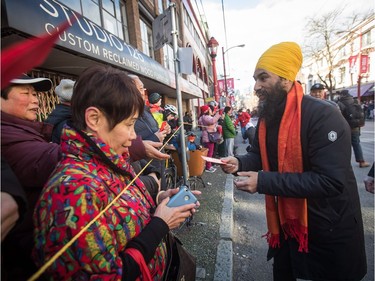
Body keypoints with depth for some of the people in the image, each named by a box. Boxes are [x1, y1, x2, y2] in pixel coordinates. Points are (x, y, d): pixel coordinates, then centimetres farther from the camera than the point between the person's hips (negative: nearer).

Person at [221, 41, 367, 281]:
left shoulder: (324, 117, -27)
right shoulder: (267, 117, -1)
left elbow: (330, 181, -32)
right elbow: (260, 156, 7)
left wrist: (263, 181, -35)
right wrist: (240, 163, -15)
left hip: (329, 228, -6)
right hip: (286, 221, 7)